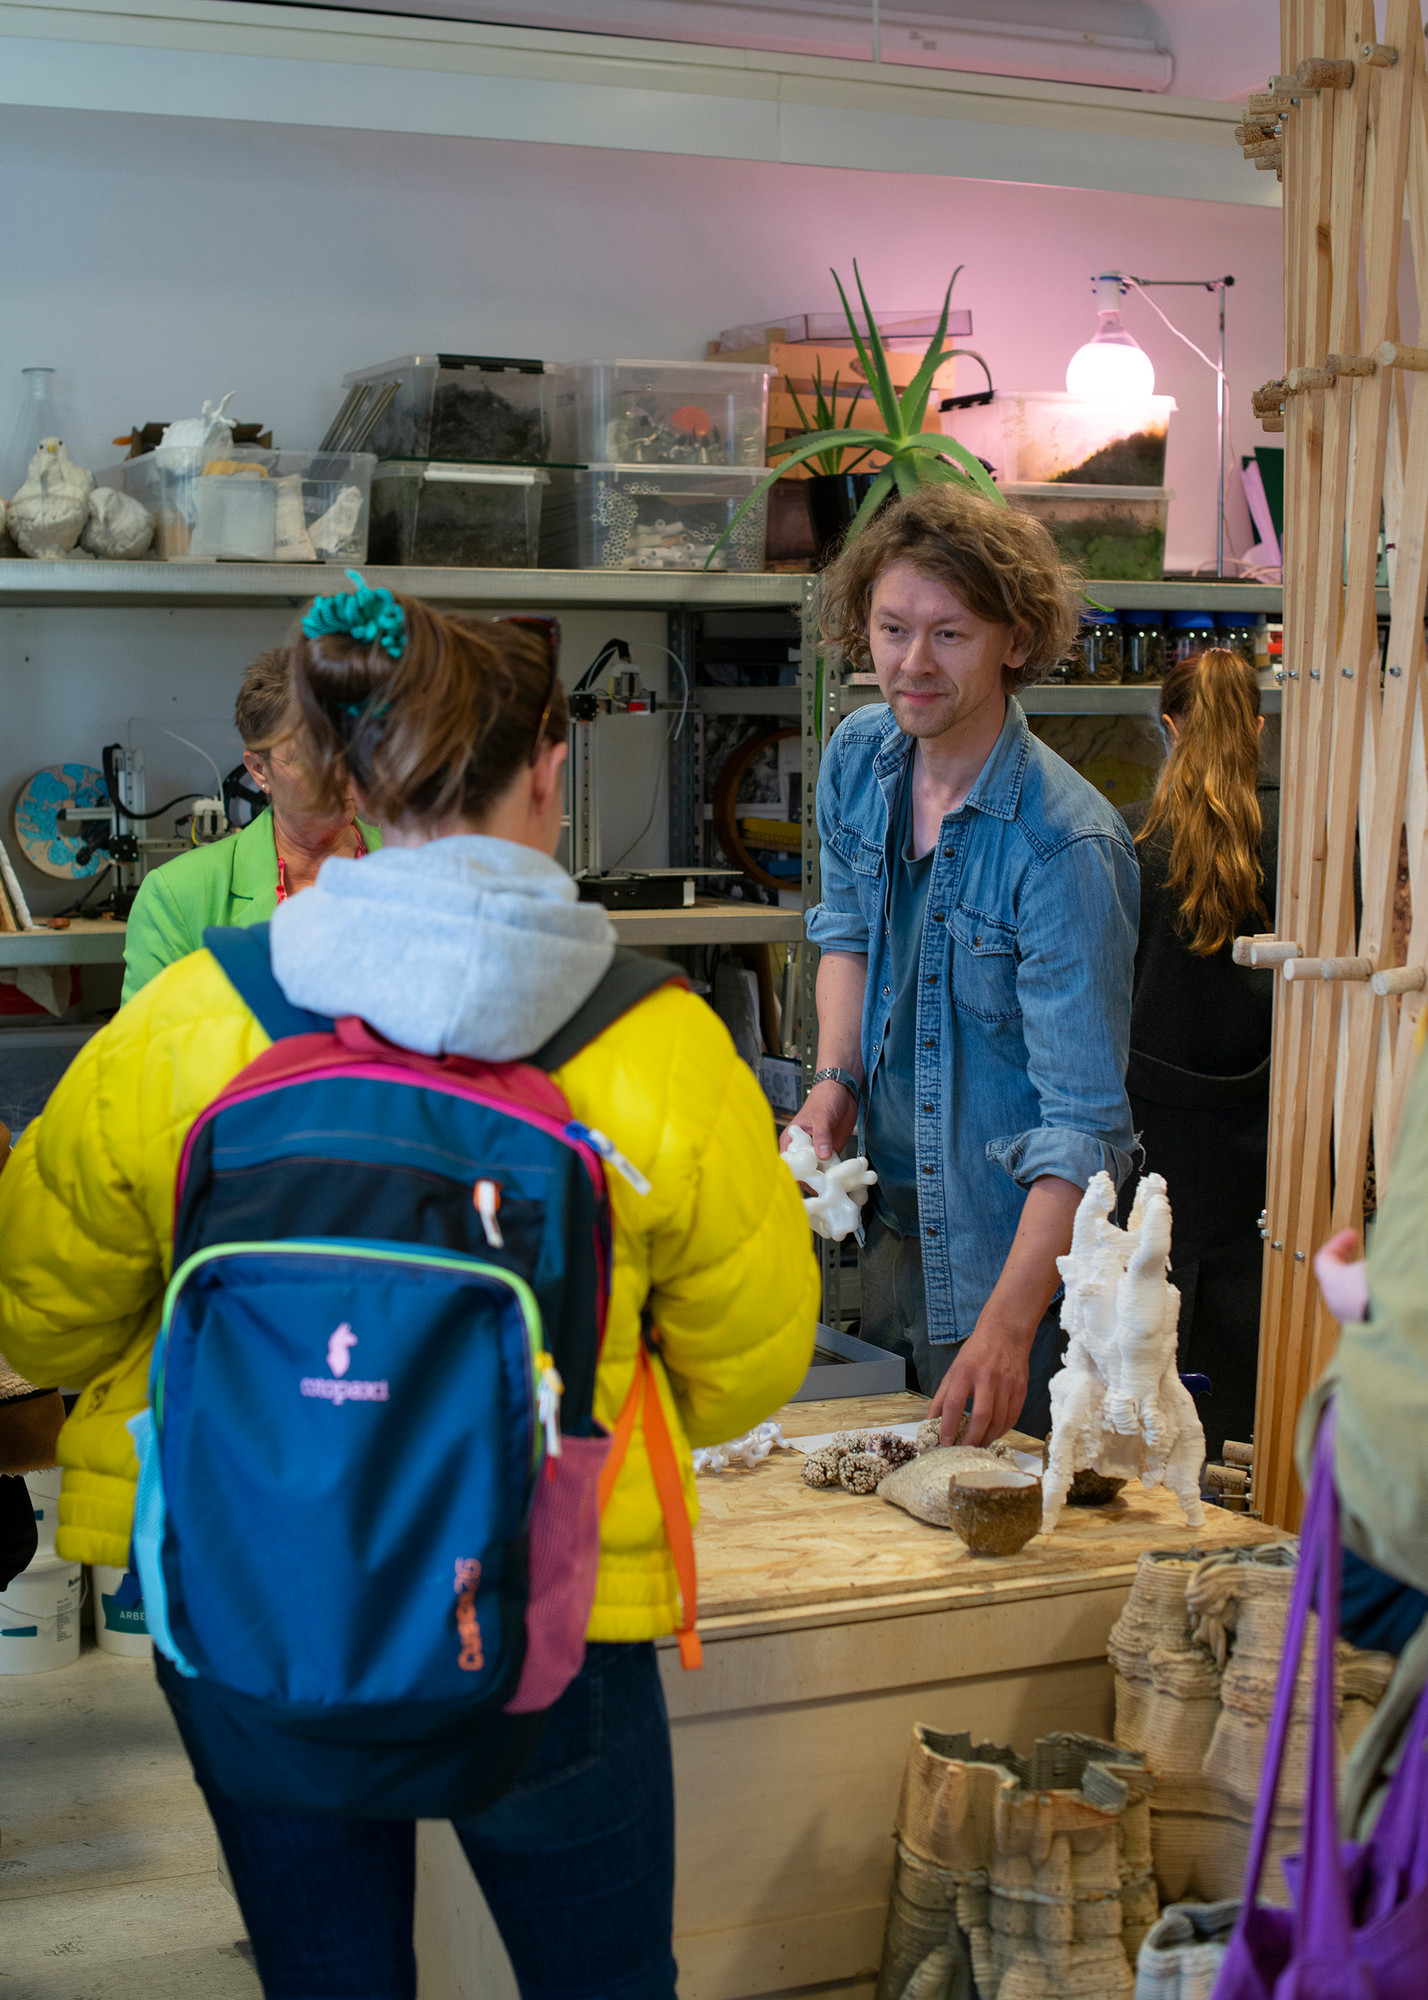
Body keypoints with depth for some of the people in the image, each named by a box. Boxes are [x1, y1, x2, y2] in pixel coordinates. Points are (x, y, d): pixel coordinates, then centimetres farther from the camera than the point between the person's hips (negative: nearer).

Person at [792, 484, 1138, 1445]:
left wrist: (1007, 1327, -35)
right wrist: (834, 1082, -1)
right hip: (887, 1215, 6)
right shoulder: (857, 758, -4)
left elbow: (1084, 1121, -28)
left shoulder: (1066, 845, -26)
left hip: (1010, 1237, -6)